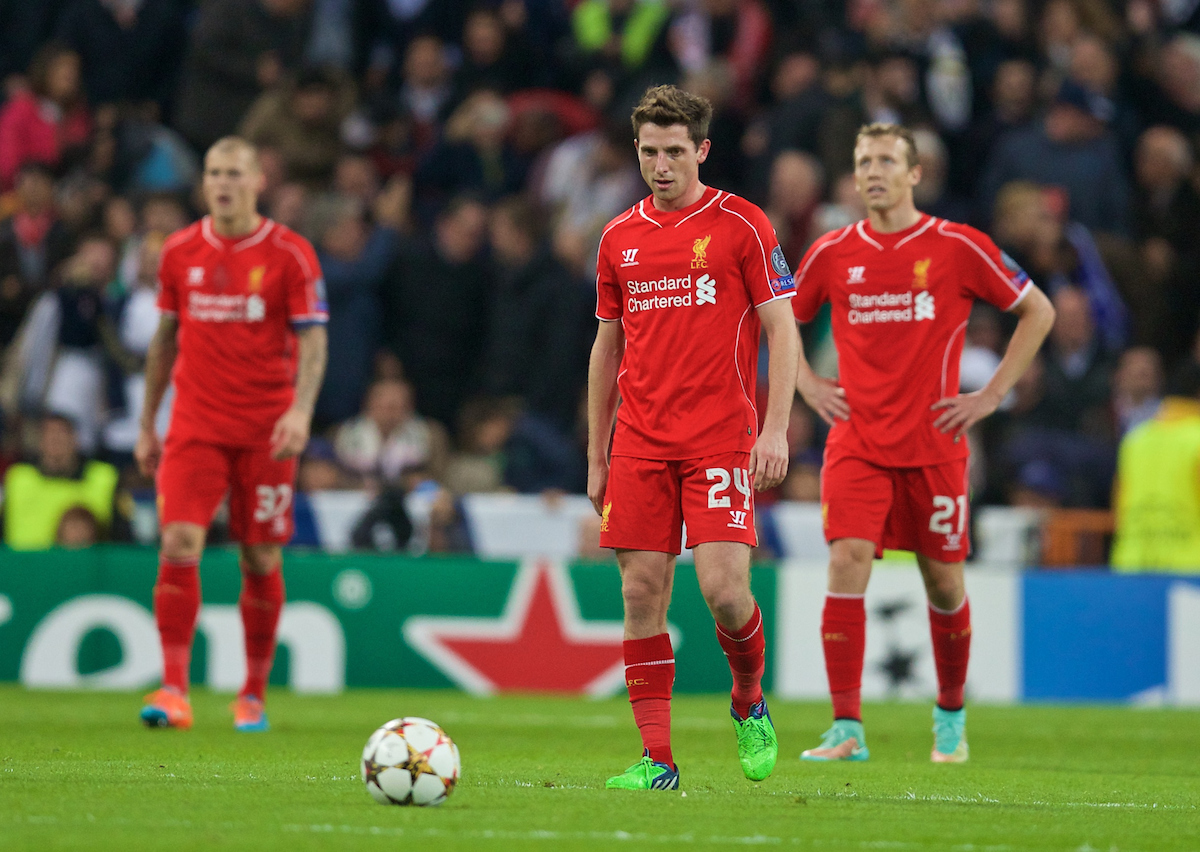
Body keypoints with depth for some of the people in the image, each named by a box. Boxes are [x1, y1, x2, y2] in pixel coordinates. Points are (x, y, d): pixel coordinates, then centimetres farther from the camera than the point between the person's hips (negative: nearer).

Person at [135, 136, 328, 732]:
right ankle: (174, 690, -15)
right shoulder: (180, 252, 6)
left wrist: (301, 409, -21)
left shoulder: (290, 254, -3)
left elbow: (313, 338, -5)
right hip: (195, 425, 2)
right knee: (179, 544, -14)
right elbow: (165, 338, 15)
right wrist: (147, 426, 15)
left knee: (261, 560, 3)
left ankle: (254, 694, 17)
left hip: (266, 430, -2)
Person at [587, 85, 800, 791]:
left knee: (723, 587, -14)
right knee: (643, 592, -2)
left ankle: (749, 701, 16)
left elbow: (783, 331, -1)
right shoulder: (619, 238, 12)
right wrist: (597, 455, 16)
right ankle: (657, 759, 1)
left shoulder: (742, 225, 0)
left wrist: (776, 429, -11)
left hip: (721, 437, -4)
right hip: (640, 442, 4)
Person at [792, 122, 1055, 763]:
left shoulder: (956, 247, -3)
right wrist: (808, 385, 7)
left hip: (934, 441, -1)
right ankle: (846, 729, -16)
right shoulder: (833, 253, 4)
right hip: (856, 441, 1)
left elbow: (1038, 310, 6)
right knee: (847, 562, -17)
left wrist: (992, 394, 0)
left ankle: (951, 717, 31)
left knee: (943, 582, 7)